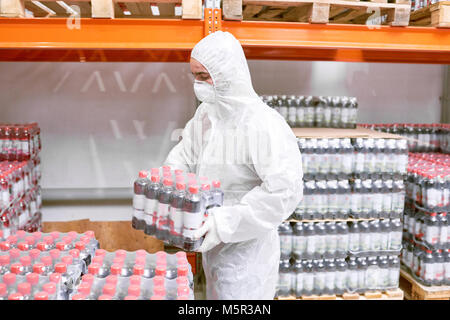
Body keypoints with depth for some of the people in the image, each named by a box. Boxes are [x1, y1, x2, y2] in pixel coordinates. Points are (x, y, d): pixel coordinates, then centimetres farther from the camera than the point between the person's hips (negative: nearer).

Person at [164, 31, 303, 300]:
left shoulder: (263, 124, -25)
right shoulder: (205, 114, 2)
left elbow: (285, 189, -30)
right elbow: (182, 159, 10)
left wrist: (226, 222, -31)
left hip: (245, 246, -7)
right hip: (214, 243, 8)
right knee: (217, 293, 24)